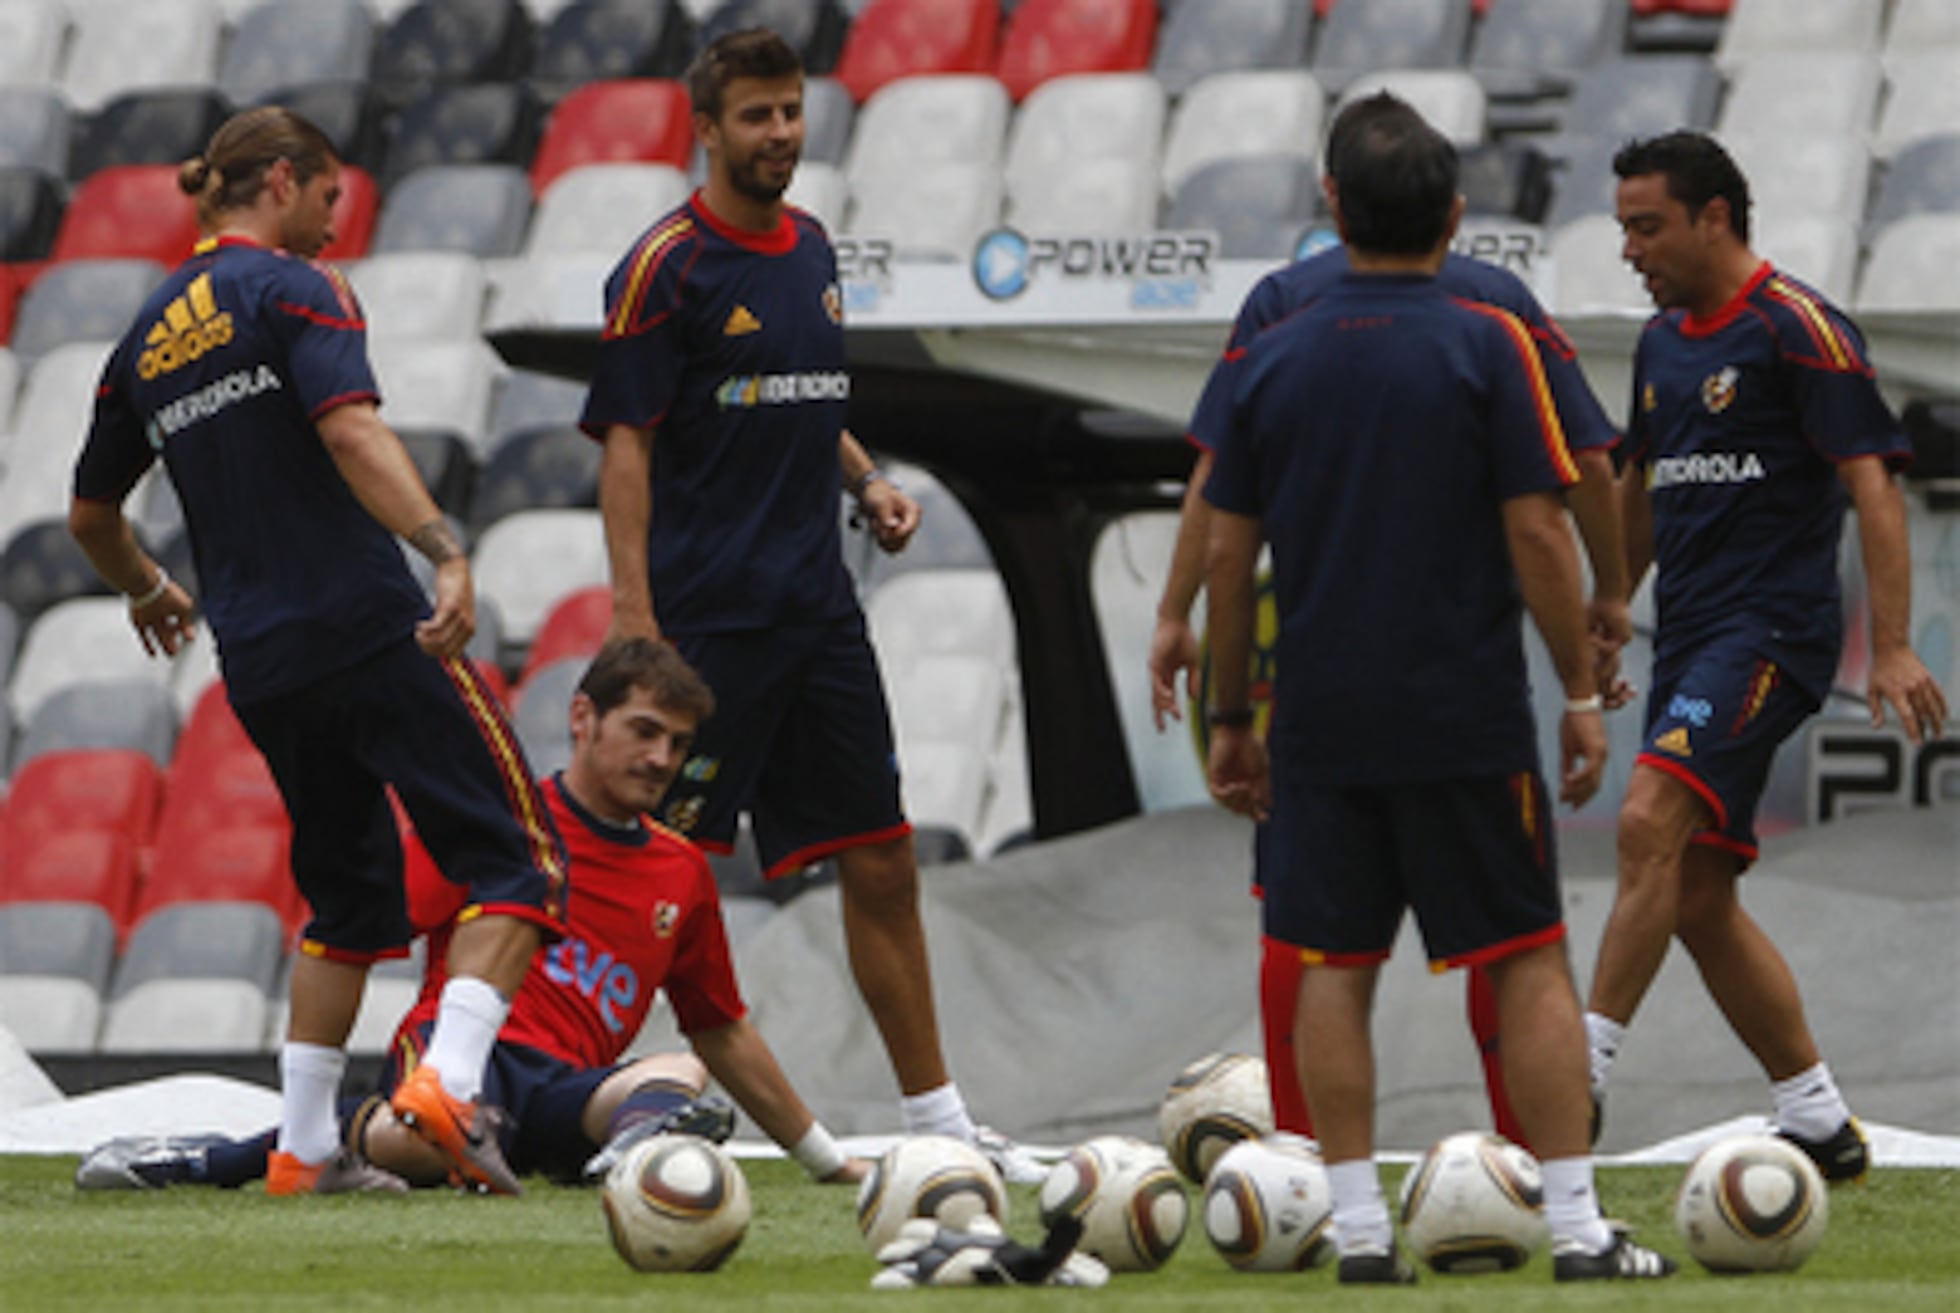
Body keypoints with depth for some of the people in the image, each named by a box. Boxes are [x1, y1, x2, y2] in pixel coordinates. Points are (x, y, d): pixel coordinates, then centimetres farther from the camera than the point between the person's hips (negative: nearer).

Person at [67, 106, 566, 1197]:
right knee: (517, 860, -5)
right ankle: (451, 1082, -24)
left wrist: (148, 589, 45)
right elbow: (350, 428, -23)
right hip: (365, 625, -7)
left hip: (256, 660, 7)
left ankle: (306, 1148, 16)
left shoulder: (151, 330, 16)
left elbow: (91, 513, 25)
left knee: (349, 890, 21)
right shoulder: (291, 288, -4)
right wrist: (445, 549, -32)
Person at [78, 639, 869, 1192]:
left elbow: (724, 1035, 33)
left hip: (566, 1086, 4)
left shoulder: (682, 874, 23)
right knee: (432, 1141, -40)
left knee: (678, 1076, -29)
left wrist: (829, 1161, 36)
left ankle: (634, 1148, -60)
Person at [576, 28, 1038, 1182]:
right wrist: (634, 616, -17)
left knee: (882, 861, 8)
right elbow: (625, 442, -11)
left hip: (818, 607, 7)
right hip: (708, 619, -7)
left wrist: (868, 482, 8)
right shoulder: (669, 264, -8)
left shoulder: (811, 251, 14)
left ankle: (939, 1118, 14)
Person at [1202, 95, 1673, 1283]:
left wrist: (1230, 716, 13)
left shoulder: (1271, 361, 4)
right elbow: (1537, 532, -9)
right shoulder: (1488, 347, -6)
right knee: (1531, 964, 3)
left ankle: (1361, 1229, 2)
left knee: (1334, 970, 7)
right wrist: (1583, 689, -1)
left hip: (1321, 725, 3)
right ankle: (1577, 1228, -1)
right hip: (1466, 718, -3)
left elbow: (1228, 554, 5)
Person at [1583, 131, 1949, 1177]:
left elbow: (1872, 483, -13)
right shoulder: (1662, 343, 15)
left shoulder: (1797, 329, -9)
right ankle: (1821, 1127, 13)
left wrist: (1891, 649, -19)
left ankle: (1581, 1075, -28)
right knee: (1699, 901, 5)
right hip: (1688, 638, 9)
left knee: (1650, 821, -25)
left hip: (1770, 633, -9)